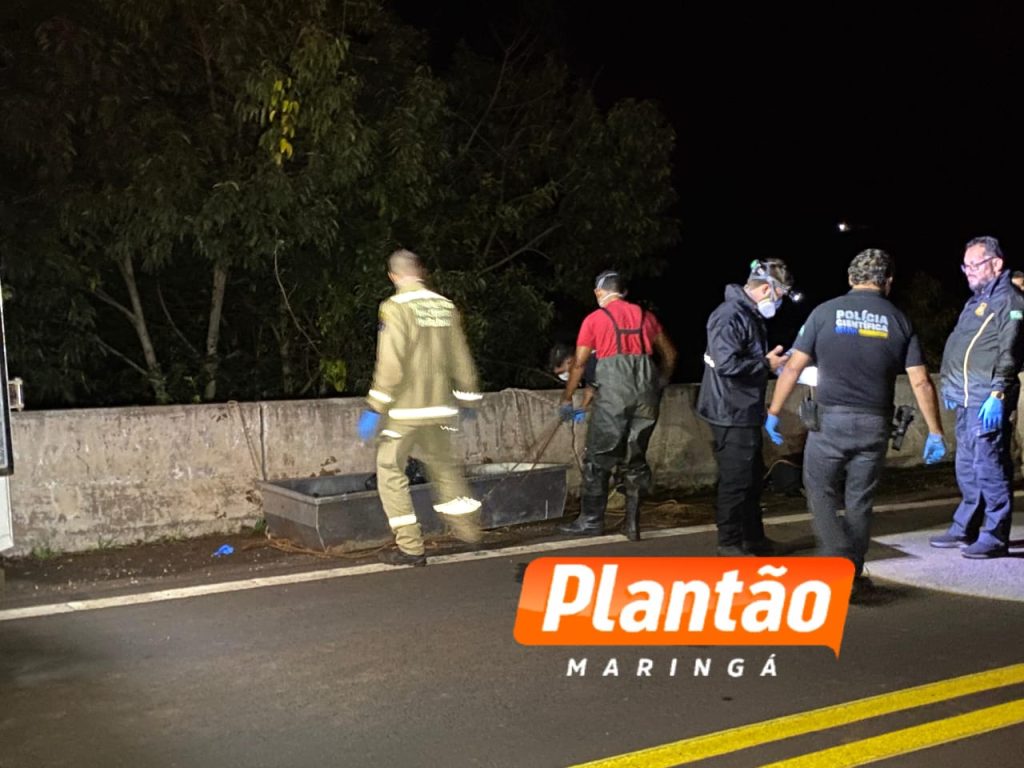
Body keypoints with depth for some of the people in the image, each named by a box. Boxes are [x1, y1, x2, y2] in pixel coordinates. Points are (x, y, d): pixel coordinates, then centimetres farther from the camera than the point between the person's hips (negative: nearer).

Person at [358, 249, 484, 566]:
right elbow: (461, 357, 11)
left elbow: (390, 364, -18)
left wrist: (375, 409, -13)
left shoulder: (396, 307, -12)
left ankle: (410, 547, 3)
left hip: (405, 408, -6)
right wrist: (467, 397, 23)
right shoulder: (445, 306, 5)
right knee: (442, 464, 24)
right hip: (439, 406, 6)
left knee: (390, 470, 4)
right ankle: (467, 526, 29)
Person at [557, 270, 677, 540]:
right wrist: (660, 385, 33)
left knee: (598, 458, 7)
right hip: (646, 392, 4)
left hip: (613, 391, -4)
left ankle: (591, 521, 11)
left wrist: (566, 400, 13)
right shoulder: (645, 315, 16)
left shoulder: (594, 319, 6)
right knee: (636, 459, 12)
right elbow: (669, 354, 20)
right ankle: (632, 524, 11)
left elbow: (579, 364, 5)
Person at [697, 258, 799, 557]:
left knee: (752, 477, 19)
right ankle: (730, 544, 7)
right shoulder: (730, 315, -19)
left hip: (747, 413, 11)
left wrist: (774, 361, 7)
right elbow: (727, 363, -29)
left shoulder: (750, 315, 14)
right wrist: (766, 364, -18)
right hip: (731, 414, -11)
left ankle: (752, 537, 31)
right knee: (735, 481, -3)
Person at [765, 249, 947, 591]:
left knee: (822, 493, 10)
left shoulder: (825, 312, -1)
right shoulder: (899, 321, 4)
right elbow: (921, 382, 1)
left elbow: (793, 367, -2)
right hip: (874, 425, 2)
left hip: (830, 421, -2)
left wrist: (774, 412, 7)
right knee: (859, 502, 14)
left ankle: (839, 565, -7)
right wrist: (935, 432, 7)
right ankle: (853, 577, 21)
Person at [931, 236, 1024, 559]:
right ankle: (964, 529, 23)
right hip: (966, 399, 10)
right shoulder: (976, 301, 22)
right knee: (967, 468, 14)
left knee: (990, 467, -9)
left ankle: (994, 537, -5)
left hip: (988, 402, -9)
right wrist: (949, 382, 24)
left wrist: (998, 394, -23)